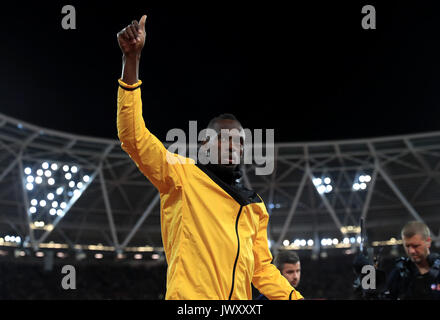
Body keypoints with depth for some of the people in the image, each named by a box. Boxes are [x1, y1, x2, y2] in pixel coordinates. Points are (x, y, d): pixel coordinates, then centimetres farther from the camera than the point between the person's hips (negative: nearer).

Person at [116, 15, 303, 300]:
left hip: (240, 299, 5)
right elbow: (133, 136, -8)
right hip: (189, 296, -5)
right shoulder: (183, 175, 4)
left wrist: (295, 298, 9)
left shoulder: (255, 205, 20)